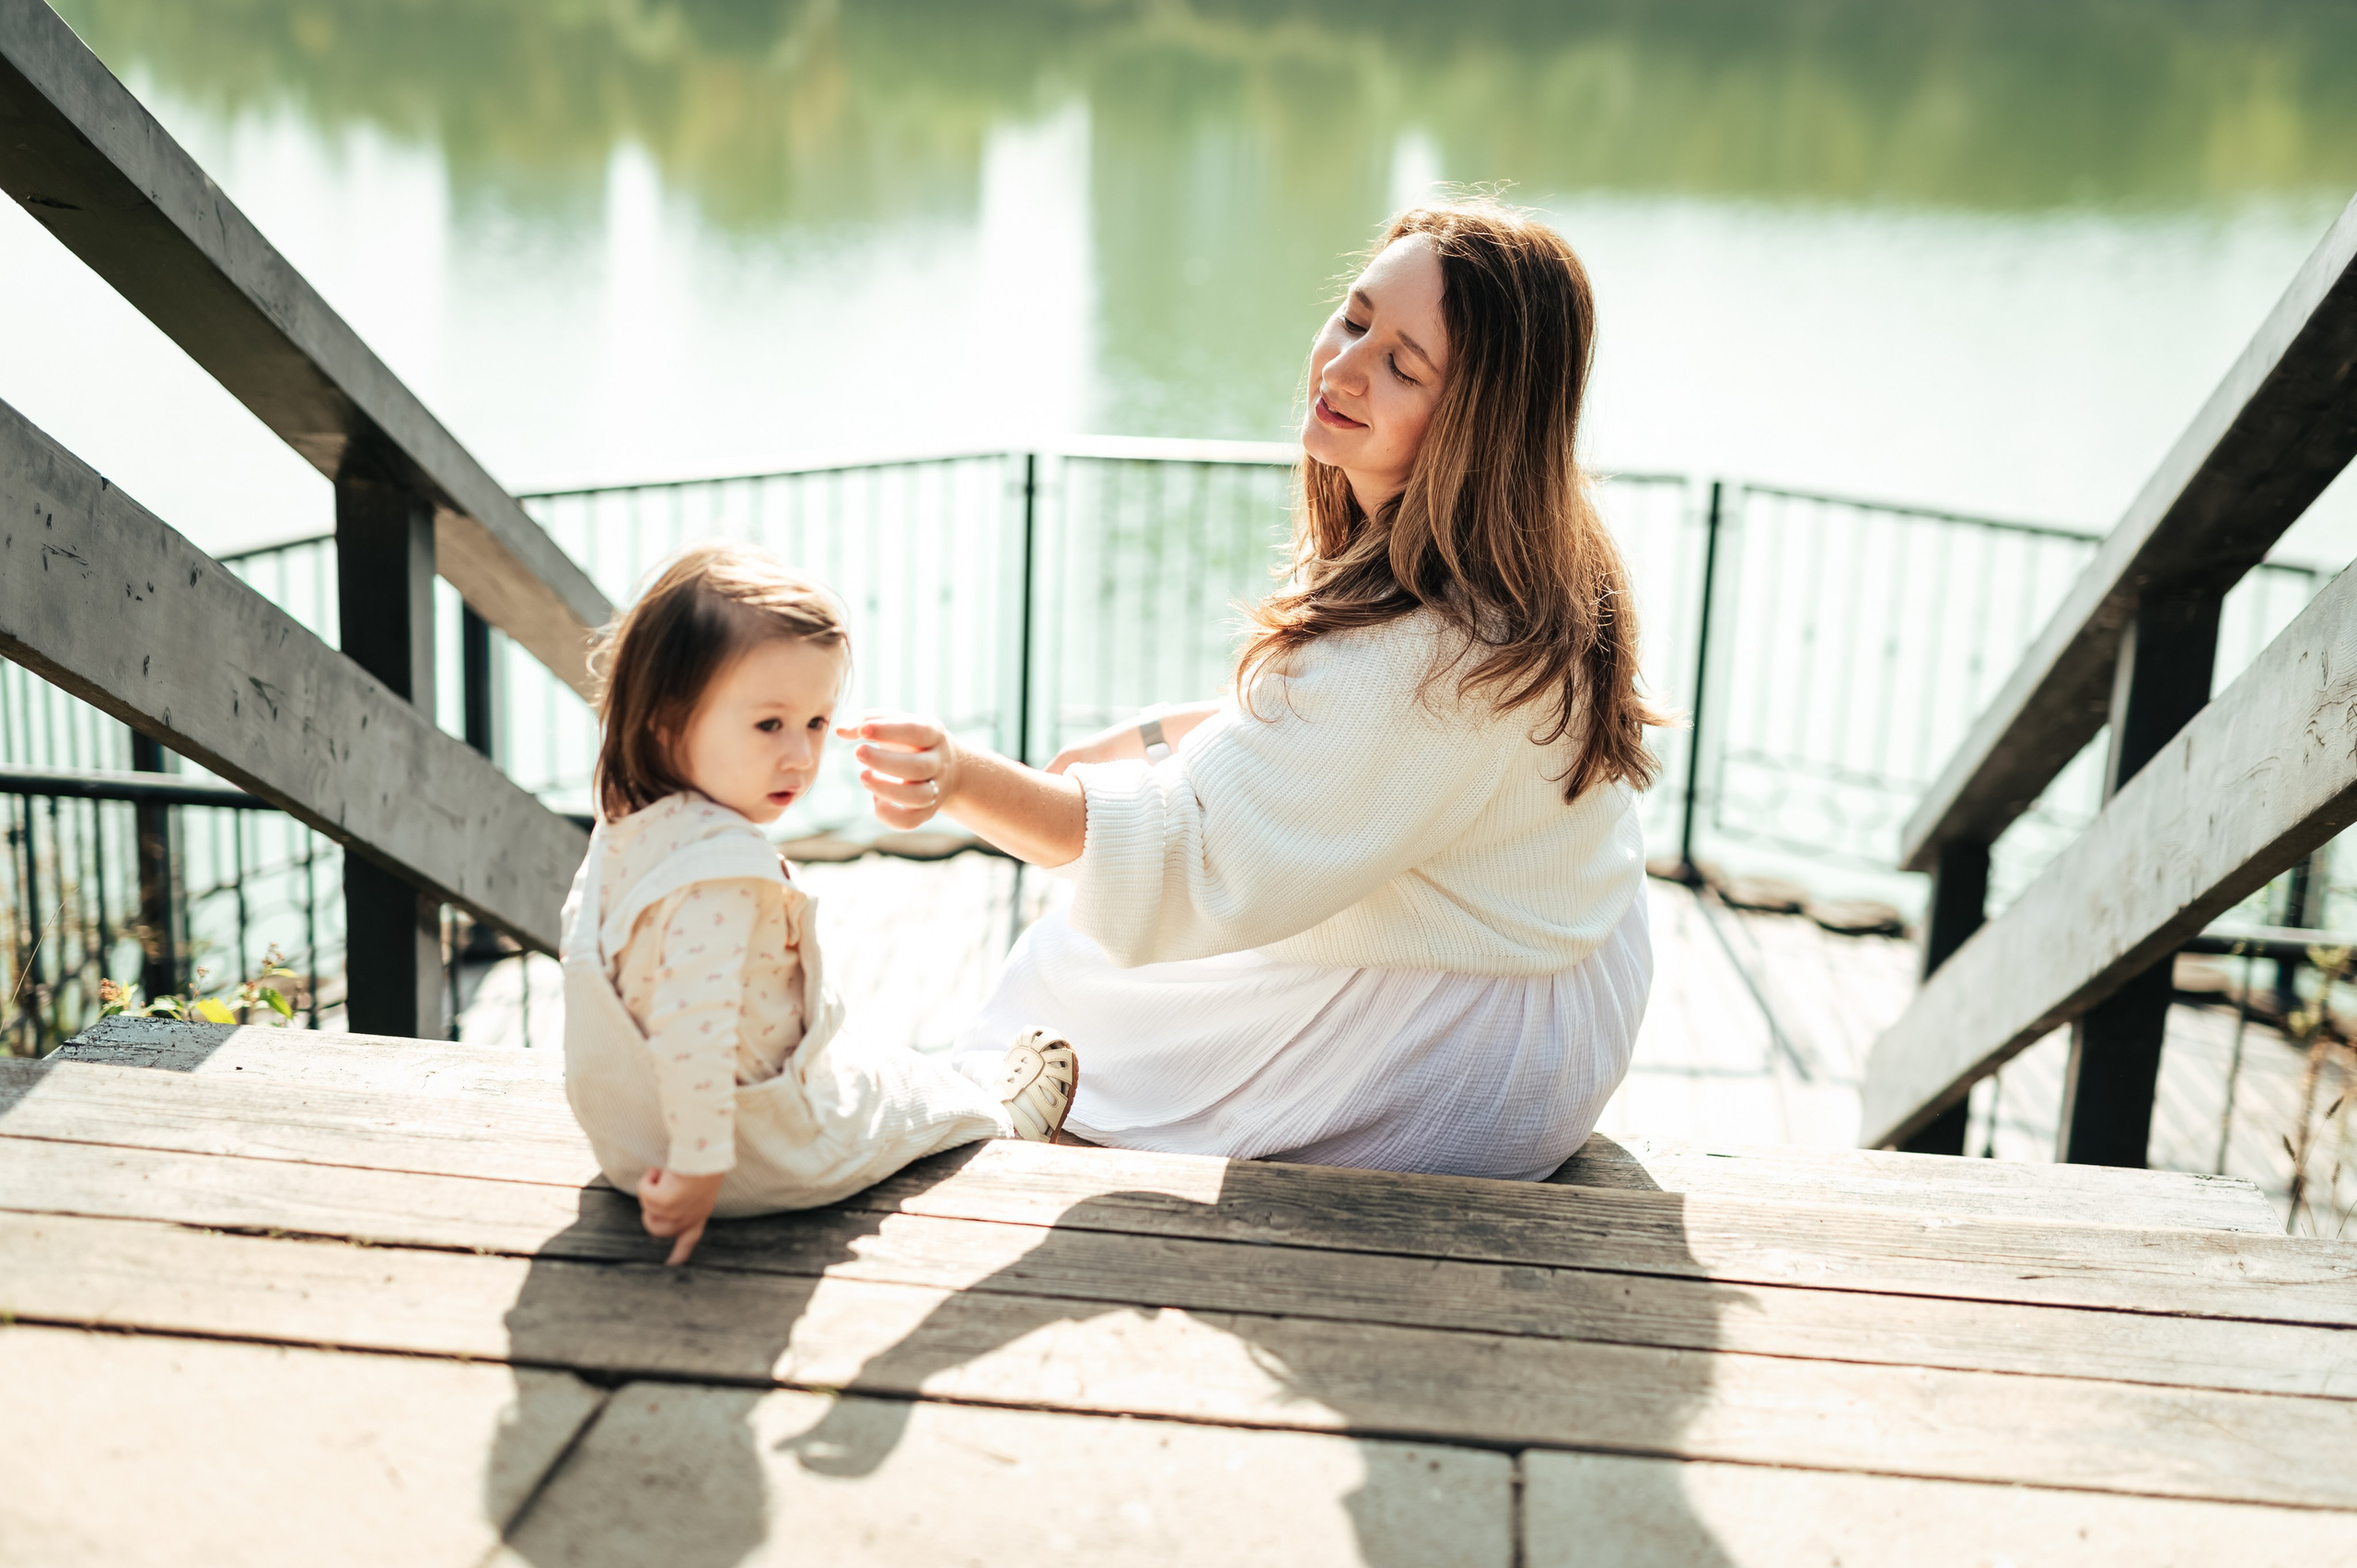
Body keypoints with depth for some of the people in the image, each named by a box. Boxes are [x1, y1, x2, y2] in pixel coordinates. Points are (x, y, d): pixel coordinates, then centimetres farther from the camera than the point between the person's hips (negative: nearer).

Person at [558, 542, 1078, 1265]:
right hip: (768, 1160, -8)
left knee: (862, 1069, 31)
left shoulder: (626, 827, -4)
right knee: (918, 1087, 18)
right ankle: (1007, 1118, 48)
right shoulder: (721, 867, -37)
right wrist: (698, 1168, -35)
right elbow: (693, 1023, -43)